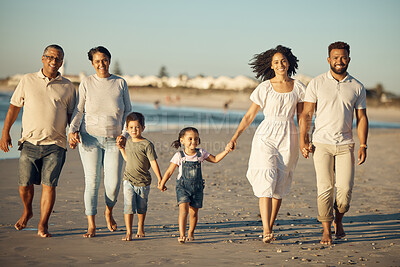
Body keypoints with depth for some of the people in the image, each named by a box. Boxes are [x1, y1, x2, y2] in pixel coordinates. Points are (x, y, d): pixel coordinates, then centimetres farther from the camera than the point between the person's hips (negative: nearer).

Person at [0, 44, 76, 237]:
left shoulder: (67, 87, 9)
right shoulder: (28, 80, 8)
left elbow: (71, 114, 14)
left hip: (55, 144, 0)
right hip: (30, 142, 0)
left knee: (49, 184, -6)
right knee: (25, 184, 2)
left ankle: (43, 225, 5)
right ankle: (27, 212, 31)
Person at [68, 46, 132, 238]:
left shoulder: (120, 83, 6)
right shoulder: (86, 84, 3)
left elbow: (127, 112, 10)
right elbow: (78, 110, 4)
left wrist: (125, 134, -2)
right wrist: (72, 131, -10)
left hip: (114, 140, 1)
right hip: (90, 138, -1)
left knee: (113, 183, -2)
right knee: (92, 181, -3)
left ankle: (109, 211, 29)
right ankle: (91, 225, 5)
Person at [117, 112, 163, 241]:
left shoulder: (147, 144, -11)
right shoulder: (128, 142, 6)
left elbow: (153, 163, -10)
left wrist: (160, 179, -11)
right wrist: (121, 148, 11)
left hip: (143, 182, -3)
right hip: (129, 180, 3)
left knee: (141, 207, 13)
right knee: (128, 205, -9)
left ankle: (140, 228, 35)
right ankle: (128, 232, -5)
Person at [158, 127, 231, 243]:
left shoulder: (201, 153, 4)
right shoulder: (179, 156, -4)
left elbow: (215, 159, 11)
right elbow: (169, 171, 3)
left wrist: (226, 151, -1)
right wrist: (162, 184, 8)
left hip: (197, 187, 3)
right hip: (183, 186, -3)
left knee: (194, 211, 5)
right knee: (184, 208, -19)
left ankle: (191, 233, 25)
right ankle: (181, 235, -22)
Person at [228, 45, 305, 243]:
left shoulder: (298, 87, 8)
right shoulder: (265, 88, 1)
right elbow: (249, 116, 3)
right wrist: (235, 136, -6)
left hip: (288, 139, 3)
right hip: (266, 137, -3)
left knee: (279, 185, 6)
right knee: (266, 182, -14)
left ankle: (269, 227, 18)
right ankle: (266, 231, -19)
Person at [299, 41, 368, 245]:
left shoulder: (357, 87, 7)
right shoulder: (317, 83, 1)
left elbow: (361, 118, 9)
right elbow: (306, 114, 1)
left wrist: (363, 145, 1)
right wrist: (303, 140, -8)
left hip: (345, 145, 2)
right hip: (322, 144, -1)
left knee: (345, 187, -6)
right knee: (325, 188, -6)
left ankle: (338, 220, 22)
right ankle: (326, 230, 5)